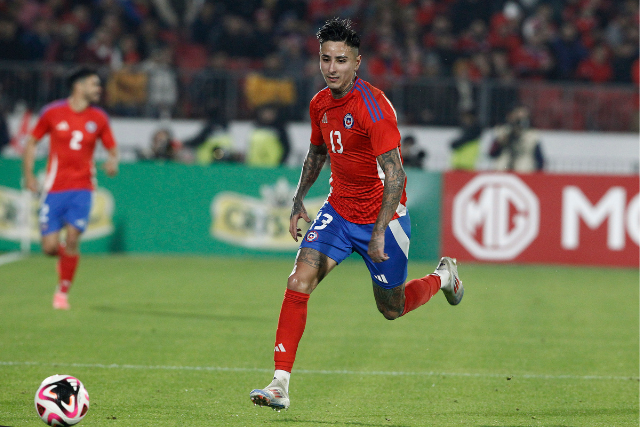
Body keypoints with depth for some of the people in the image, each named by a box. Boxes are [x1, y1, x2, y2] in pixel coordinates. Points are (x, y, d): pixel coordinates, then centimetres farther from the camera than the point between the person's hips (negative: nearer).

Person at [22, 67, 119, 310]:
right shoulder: (52, 112, -2)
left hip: (81, 189, 1)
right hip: (54, 188, -1)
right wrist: (28, 175, 2)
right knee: (50, 247, -7)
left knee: (72, 239, -13)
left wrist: (113, 162, -10)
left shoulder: (99, 118, 3)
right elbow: (32, 142, 9)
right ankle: (64, 256, 30)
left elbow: (112, 148, 13)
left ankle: (63, 291, 3)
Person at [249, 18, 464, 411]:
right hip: (339, 209, 5)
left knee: (391, 309, 10)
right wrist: (299, 200, 13)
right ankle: (281, 385, -16)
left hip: (382, 217, -5)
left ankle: (444, 277, 42)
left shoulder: (373, 106, -23)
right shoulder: (320, 104, 0)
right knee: (299, 282, -16)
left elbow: (395, 174, -26)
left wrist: (379, 232, -30)